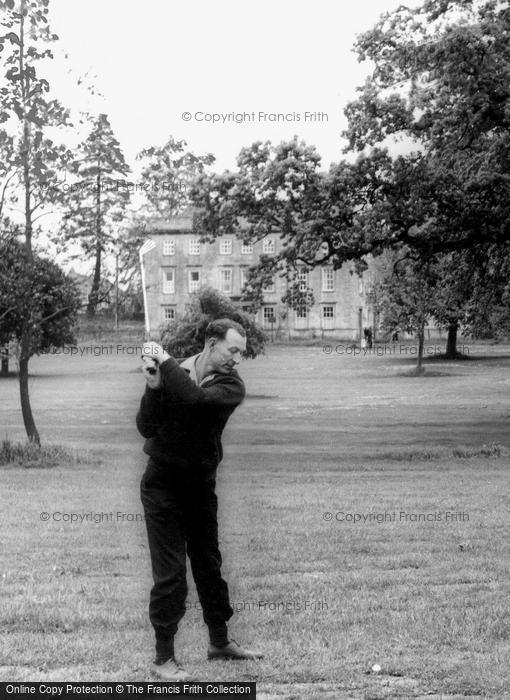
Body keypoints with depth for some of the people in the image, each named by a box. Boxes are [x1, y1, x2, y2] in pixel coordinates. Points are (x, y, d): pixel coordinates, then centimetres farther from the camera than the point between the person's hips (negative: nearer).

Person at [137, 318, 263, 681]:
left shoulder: (231, 385, -8)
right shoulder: (174, 374, -8)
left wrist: (165, 362, -23)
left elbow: (195, 398, -29)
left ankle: (220, 641, 32)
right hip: (162, 484, -2)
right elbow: (146, 428, -13)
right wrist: (154, 386, -26)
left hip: (201, 484, 3)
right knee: (170, 572, -2)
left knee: (209, 564, 15)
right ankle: (164, 657, 8)